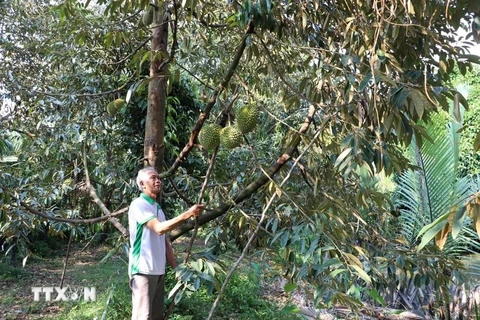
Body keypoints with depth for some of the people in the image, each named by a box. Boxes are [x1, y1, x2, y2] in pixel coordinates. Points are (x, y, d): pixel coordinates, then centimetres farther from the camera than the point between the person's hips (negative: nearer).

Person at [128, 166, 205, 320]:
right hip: (143, 270, -9)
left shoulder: (157, 208, 16)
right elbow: (160, 228, -24)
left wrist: (176, 268, 14)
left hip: (158, 270, 9)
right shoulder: (138, 204, -10)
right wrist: (188, 214, -28)